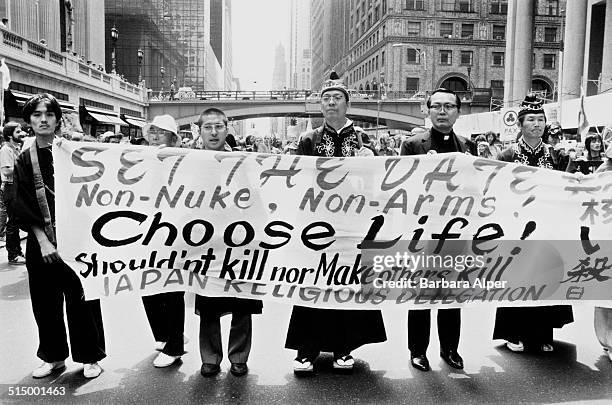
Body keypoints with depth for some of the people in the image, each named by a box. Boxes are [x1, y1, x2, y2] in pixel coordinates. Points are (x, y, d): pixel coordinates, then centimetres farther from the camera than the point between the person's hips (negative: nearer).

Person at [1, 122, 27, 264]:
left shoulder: (17, 148, 15)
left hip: (19, 188, 9)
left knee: (17, 222, 15)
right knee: (13, 223, -3)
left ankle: (17, 251, 25)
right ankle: (12, 256, 5)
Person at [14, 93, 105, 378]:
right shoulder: (24, 162, 5)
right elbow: (23, 210, 1)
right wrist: (43, 240, -10)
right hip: (41, 242, 3)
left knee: (81, 299, 2)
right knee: (45, 301, 11)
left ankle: (90, 356, 17)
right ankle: (54, 356, 28)